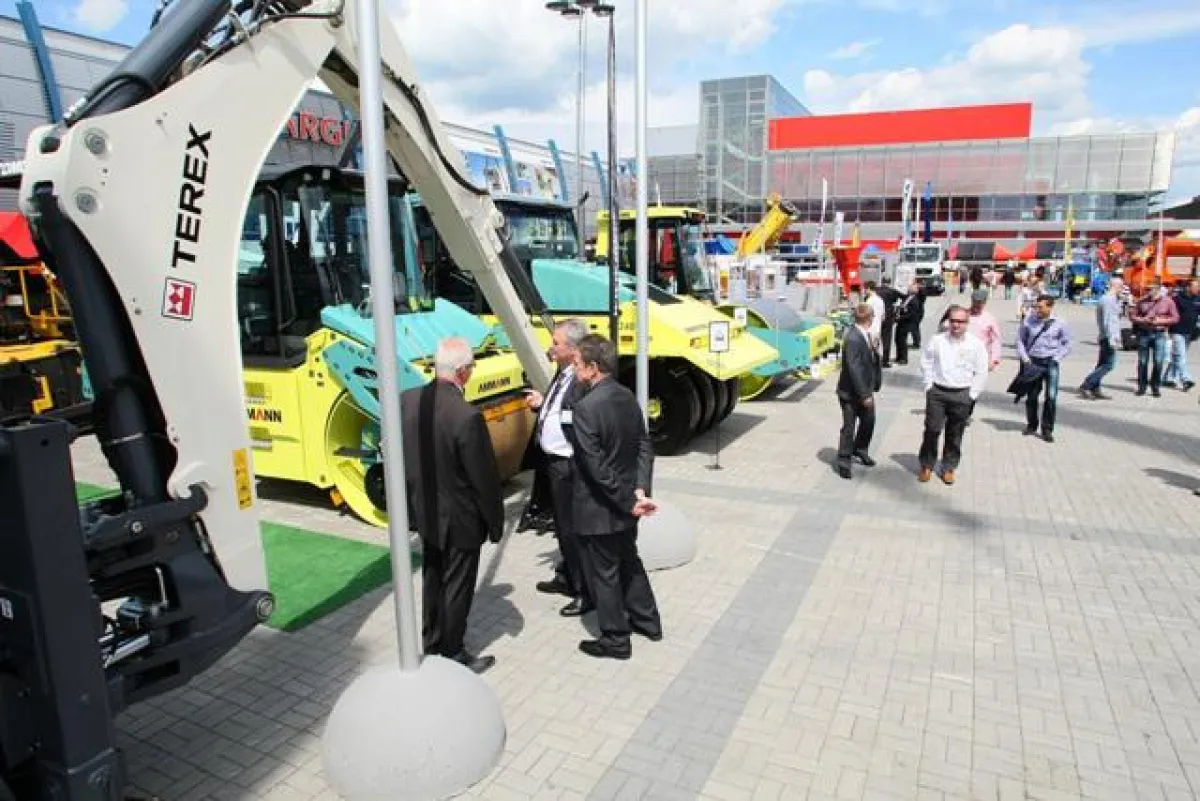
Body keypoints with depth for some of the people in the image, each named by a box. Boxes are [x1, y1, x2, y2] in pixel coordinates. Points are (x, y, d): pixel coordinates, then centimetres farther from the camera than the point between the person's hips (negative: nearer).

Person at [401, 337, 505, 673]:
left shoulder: (407, 400, -8)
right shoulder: (467, 416, -29)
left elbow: (401, 456, 3)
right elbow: (485, 477, -20)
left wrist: (417, 496, 16)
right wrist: (496, 521, -6)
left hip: (425, 512, 7)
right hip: (460, 519, -7)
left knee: (432, 579, 24)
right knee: (457, 588, 11)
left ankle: (431, 643, 42)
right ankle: (452, 655, 28)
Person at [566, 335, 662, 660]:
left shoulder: (585, 407, -24)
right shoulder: (627, 397, 0)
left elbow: (596, 467, -24)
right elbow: (645, 447, 0)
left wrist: (629, 502, -16)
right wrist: (640, 490, -7)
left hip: (599, 509, -8)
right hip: (623, 506, 8)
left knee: (604, 574, 10)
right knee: (628, 561, 25)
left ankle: (615, 640, 26)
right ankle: (647, 621, 41)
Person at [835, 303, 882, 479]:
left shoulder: (865, 335, 1)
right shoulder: (853, 339, -26)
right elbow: (854, 369, -26)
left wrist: (874, 348, -3)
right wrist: (864, 395, -24)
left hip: (865, 389, 9)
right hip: (851, 392, -9)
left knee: (869, 421, 21)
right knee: (849, 427, 4)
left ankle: (860, 450, 43)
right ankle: (844, 461, 20)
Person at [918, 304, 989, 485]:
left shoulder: (976, 344, -2)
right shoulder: (937, 340, -1)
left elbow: (981, 373, 2)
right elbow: (926, 364, 7)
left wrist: (972, 394, -1)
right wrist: (929, 386, 2)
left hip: (962, 395, 0)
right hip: (937, 392, 0)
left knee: (955, 434, 8)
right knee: (932, 430, 0)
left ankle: (949, 467, 21)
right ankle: (926, 466, 14)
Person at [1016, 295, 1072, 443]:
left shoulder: (1059, 324, -3)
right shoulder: (1029, 321, -2)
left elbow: (1067, 344, 6)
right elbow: (1020, 339, 8)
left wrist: (1057, 359, -5)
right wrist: (1024, 357, -2)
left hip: (1050, 363, -1)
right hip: (1033, 362, 1)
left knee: (1051, 396, -7)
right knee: (1031, 395, 9)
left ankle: (1047, 429, 4)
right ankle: (1031, 425, 28)